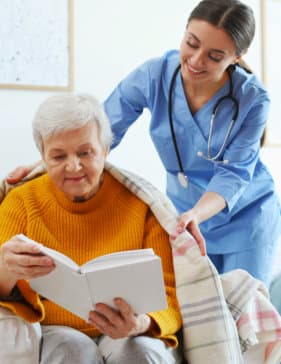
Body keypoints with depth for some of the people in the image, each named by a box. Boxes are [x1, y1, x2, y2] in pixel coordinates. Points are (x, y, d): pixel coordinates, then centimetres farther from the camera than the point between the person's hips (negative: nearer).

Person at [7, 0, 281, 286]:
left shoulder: (253, 100, -22)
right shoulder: (153, 75, -19)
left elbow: (233, 174, -22)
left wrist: (195, 215, -42)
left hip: (245, 218, -1)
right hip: (184, 213, 2)